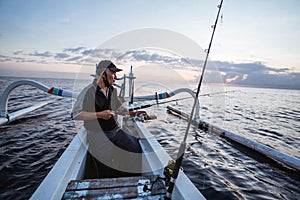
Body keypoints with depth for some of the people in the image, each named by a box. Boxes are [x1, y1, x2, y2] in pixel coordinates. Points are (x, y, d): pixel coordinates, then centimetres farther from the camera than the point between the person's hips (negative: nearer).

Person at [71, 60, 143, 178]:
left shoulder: (112, 90, 10)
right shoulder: (89, 91, -12)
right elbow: (76, 114, -14)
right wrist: (99, 115, -21)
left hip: (115, 130, 6)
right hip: (98, 134, -6)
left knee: (135, 147, -10)